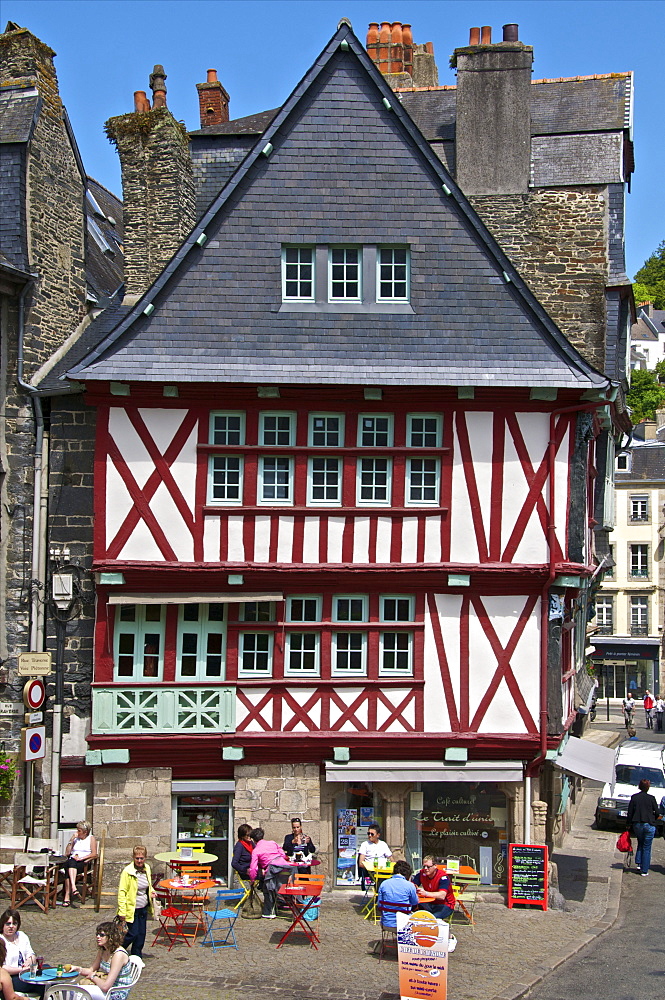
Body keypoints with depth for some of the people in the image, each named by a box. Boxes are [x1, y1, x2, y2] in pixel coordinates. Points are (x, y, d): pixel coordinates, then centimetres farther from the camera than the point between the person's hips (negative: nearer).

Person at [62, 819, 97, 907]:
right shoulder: (75, 838, 23)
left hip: (84, 862, -3)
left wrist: (81, 858, -13)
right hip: (72, 860, 3)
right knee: (71, 862, -36)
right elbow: (67, 853, 15)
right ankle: (73, 888, -51)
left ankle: (67, 896, -42)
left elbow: (94, 854, -1)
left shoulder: (91, 838, 11)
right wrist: (71, 840, 5)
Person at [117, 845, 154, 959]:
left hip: (143, 908, 6)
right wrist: (122, 911, -19)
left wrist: (151, 892, 1)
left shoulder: (147, 869, 3)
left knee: (141, 934, 9)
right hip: (132, 908, -6)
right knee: (133, 933, -6)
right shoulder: (127, 871, -16)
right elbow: (122, 892, -15)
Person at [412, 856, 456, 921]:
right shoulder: (422, 873, -2)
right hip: (429, 904, 5)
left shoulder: (443, 877, -19)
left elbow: (442, 896, -33)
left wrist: (426, 893, -46)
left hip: (445, 905, -5)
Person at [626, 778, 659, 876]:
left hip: (637, 824, 3)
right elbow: (656, 813, -2)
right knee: (647, 848, 5)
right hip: (649, 825, -3)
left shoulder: (634, 797, 0)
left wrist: (628, 824, 11)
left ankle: (638, 863, 15)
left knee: (640, 843, 26)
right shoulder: (651, 798, -6)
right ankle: (644, 870, 7)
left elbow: (630, 812, 2)